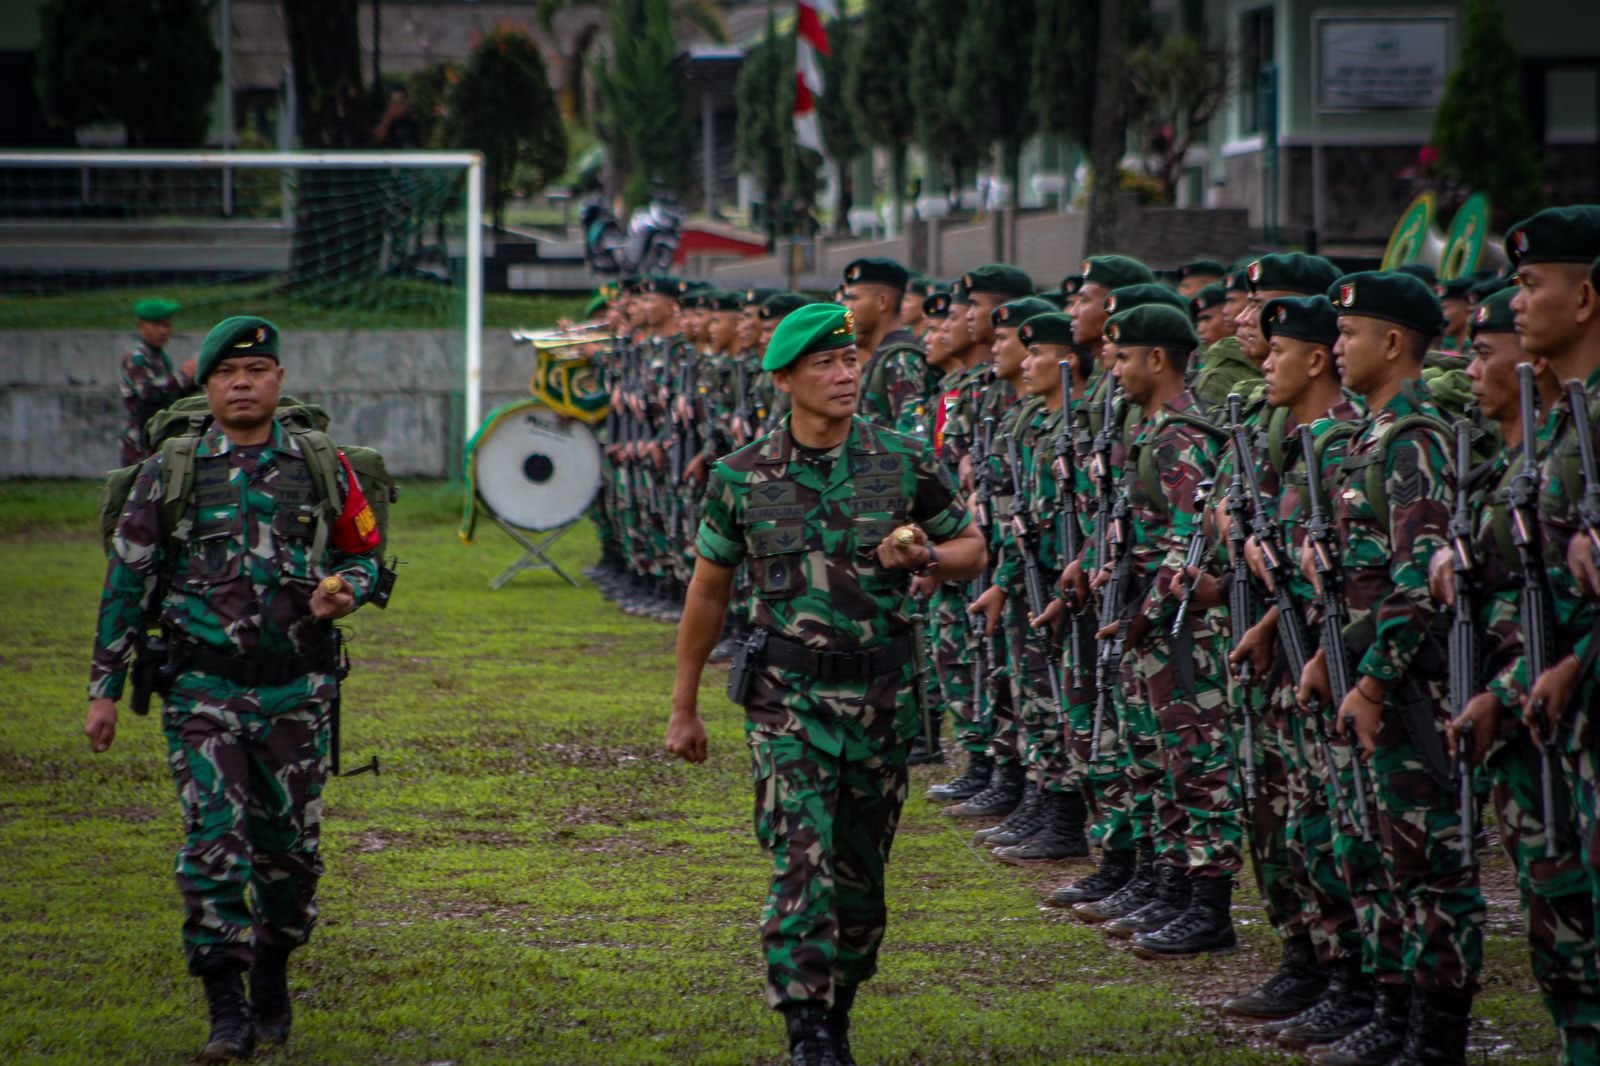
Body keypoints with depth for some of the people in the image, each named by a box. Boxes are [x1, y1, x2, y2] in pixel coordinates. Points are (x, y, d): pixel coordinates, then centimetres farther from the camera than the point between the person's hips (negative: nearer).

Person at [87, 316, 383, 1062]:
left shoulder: (320, 468, 4)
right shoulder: (169, 474, 1)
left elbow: (362, 555, 15)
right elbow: (127, 582, 4)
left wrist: (345, 592, -10)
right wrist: (105, 687, 2)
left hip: (296, 690, 2)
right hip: (204, 691, -2)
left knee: (289, 846, 9)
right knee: (213, 847, -11)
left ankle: (272, 979, 30)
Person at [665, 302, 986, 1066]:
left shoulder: (906, 463, -1)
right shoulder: (743, 478, -2)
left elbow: (971, 551, 10)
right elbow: (708, 591, 8)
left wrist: (922, 557, -14)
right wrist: (683, 706, 11)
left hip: (882, 691, 2)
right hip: (789, 694, -2)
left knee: (861, 872, 10)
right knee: (801, 861, -14)